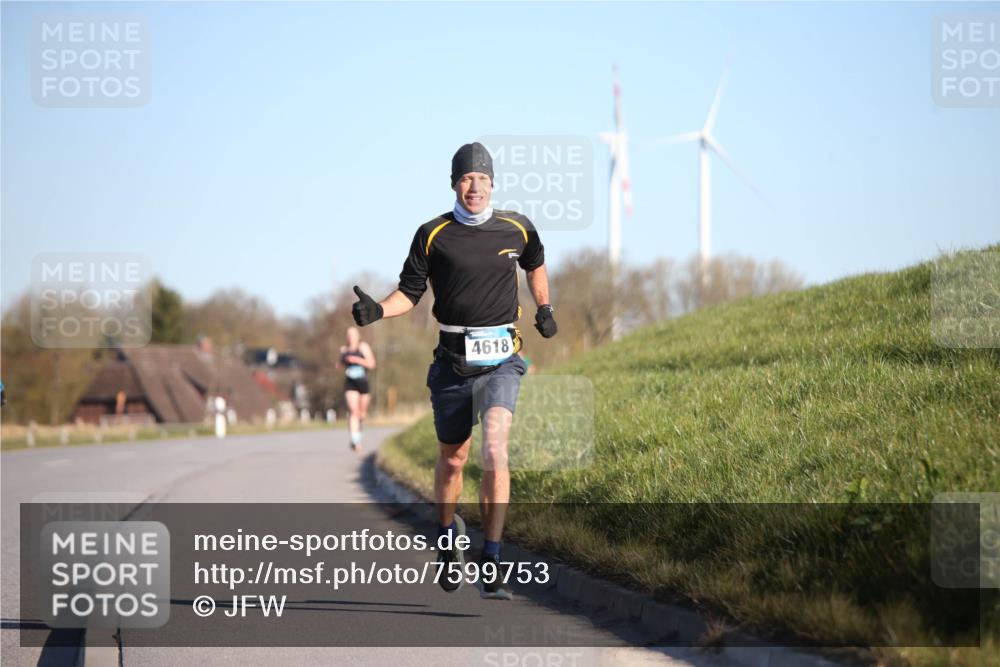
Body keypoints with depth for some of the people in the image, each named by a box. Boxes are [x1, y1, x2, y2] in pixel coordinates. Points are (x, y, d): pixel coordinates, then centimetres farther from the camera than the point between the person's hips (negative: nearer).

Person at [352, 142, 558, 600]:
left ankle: (491, 563, -19)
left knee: (495, 450, -19)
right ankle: (448, 535, 40)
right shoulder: (432, 235, -2)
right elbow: (409, 292, 2)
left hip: (500, 359, 0)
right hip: (452, 360, 1)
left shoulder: (517, 229, 4)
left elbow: (535, 264, 26)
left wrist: (544, 310, 31)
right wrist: (377, 310, -15)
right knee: (452, 458, 12)